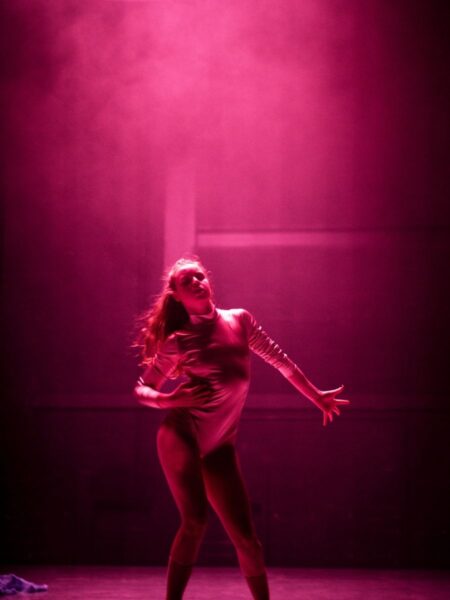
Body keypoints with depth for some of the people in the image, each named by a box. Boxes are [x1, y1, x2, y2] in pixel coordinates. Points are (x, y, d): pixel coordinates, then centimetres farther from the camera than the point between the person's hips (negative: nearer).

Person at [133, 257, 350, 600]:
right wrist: (167, 399, -14)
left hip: (219, 446, 3)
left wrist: (316, 396, 26)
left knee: (244, 535, 2)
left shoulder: (240, 320, 11)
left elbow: (278, 359, 20)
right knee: (195, 521, -21)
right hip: (182, 434, -3)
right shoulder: (178, 341, 3)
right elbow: (142, 390, 8)